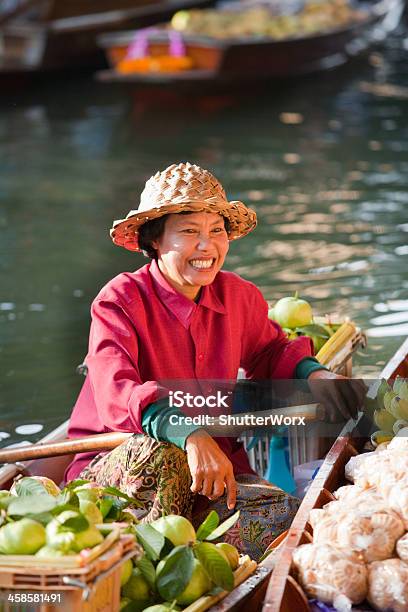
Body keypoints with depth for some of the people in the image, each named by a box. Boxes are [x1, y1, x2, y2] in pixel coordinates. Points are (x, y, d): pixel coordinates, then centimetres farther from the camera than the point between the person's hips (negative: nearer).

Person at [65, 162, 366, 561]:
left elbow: (269, 352, 27)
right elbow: (115, 394, -29)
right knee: (158, 454, -39)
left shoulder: (239, 297, 5)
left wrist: (314, 375, 3)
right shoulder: (120, 302, -13)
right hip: (110, 466, -4)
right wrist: (191, 436, -46)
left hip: (214, 462, 5)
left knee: (281, 512, -24)